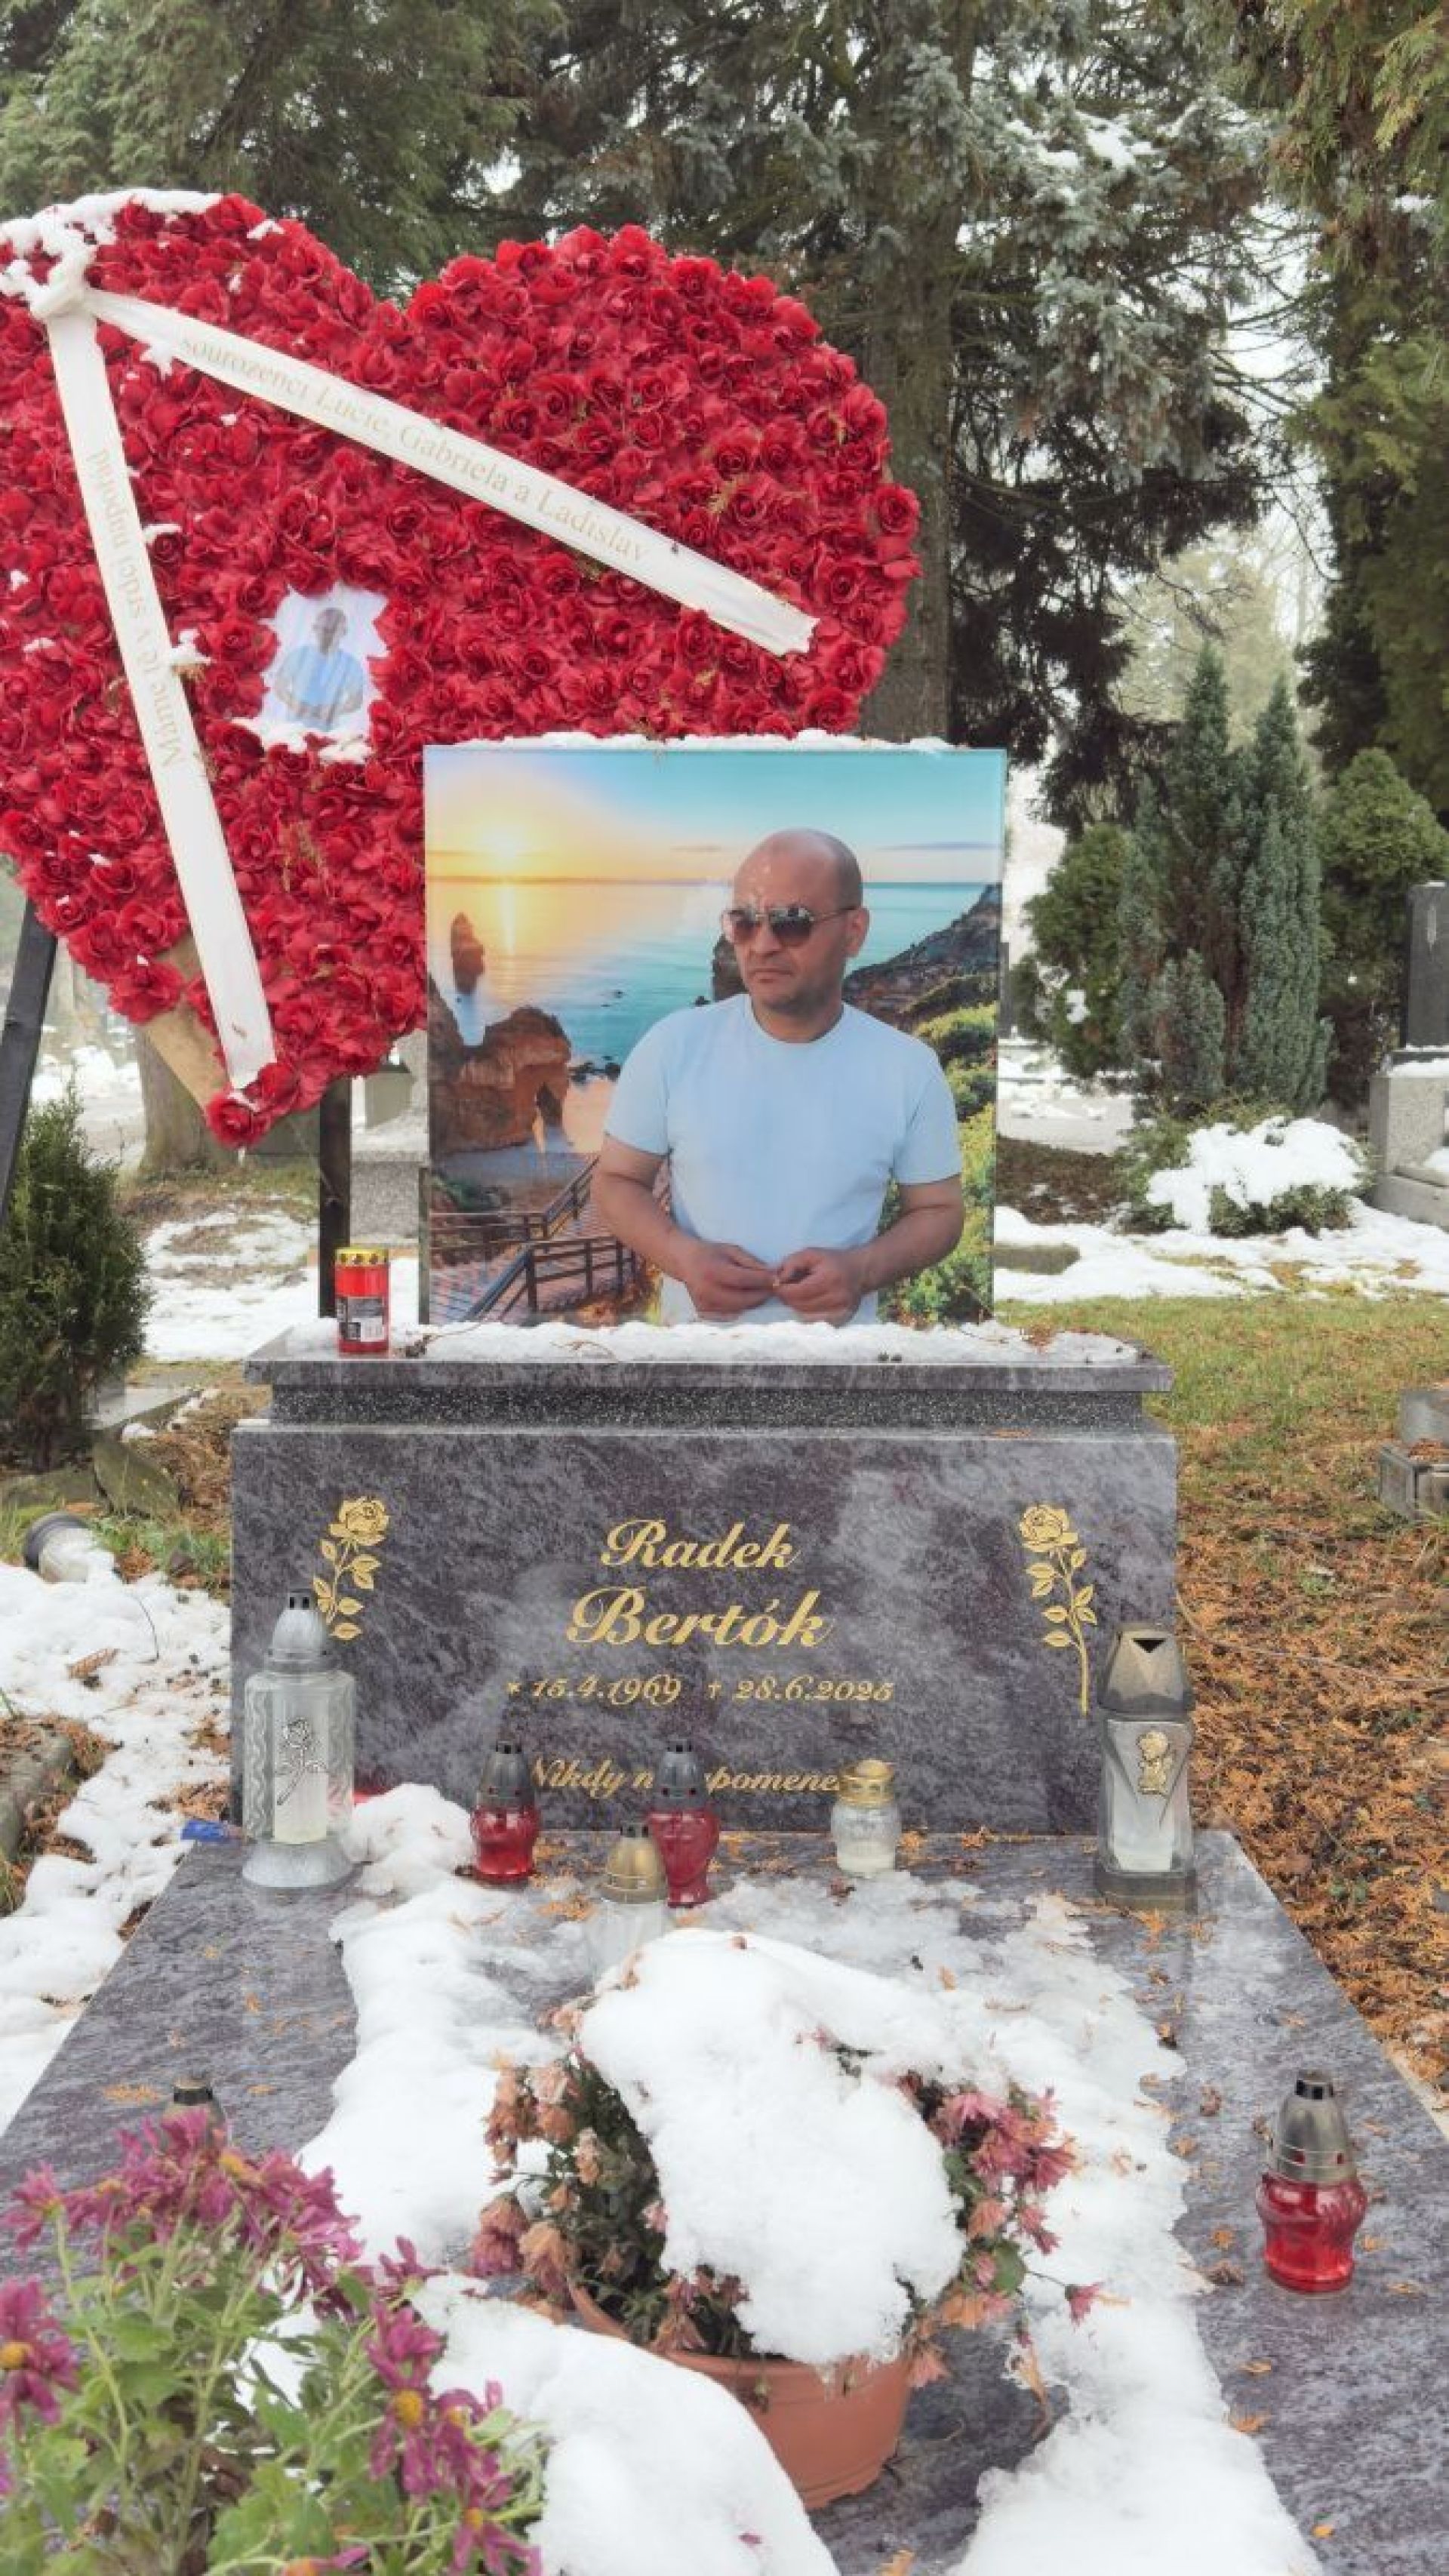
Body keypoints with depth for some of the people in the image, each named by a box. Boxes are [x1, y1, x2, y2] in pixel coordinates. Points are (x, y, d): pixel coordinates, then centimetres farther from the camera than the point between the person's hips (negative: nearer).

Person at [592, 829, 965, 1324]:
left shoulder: (909, 1069, -8)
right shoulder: (673, 1046, -9)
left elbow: (939, 1210, 0)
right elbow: (616, 1180, -2)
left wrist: (863, 1270, -19)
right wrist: (682, 1256, -21)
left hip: (838, 1334, 0)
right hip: (696, 1324, 0)